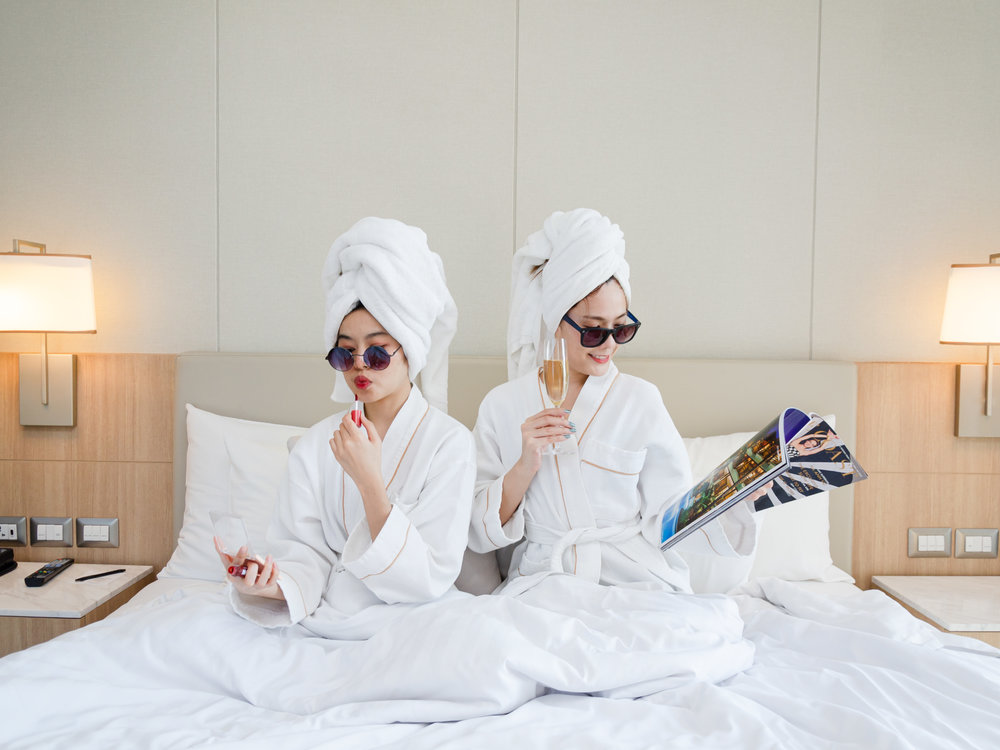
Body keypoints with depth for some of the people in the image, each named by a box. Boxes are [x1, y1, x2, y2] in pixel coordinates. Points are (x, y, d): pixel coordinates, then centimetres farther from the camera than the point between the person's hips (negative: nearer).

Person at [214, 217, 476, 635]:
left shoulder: (450, 444, -10)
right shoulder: (316, 445, 3)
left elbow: (429, 580, -15)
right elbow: (306, 555, -1)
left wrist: (370, 481, -24)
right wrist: (274, 583, -24)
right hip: (324, 617, 0)